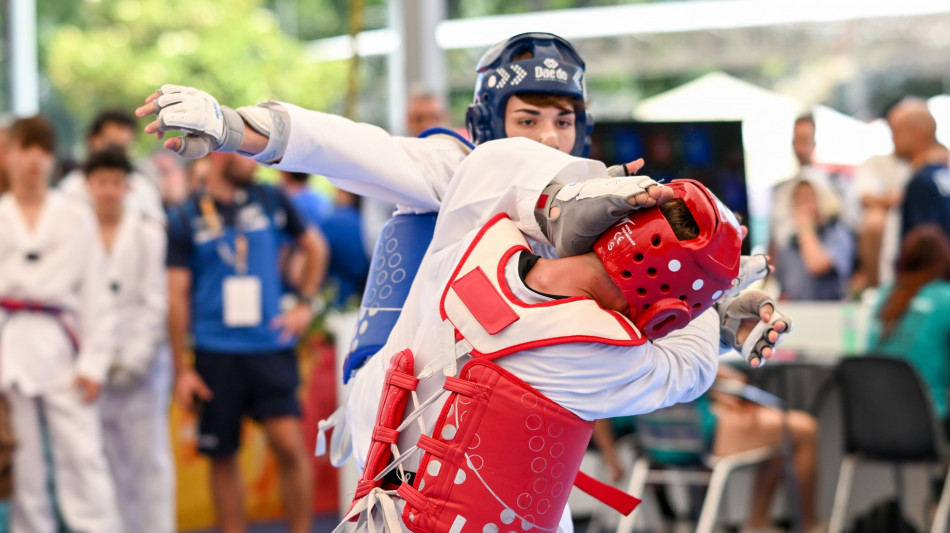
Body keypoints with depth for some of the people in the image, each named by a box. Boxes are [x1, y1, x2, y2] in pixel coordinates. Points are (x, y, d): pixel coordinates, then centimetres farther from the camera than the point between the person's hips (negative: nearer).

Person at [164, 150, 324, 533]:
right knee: (222, 455, 6)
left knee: (289, 442, -12)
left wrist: (304, 304, 9)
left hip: (271, 346, 0)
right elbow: (177, 295, 1)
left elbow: (313, 249, 21)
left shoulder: (271, 201, 6)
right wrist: (181, 369, -2)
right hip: (216, 353, 0)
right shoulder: (186, 219, 1)